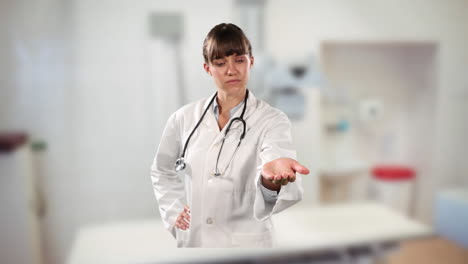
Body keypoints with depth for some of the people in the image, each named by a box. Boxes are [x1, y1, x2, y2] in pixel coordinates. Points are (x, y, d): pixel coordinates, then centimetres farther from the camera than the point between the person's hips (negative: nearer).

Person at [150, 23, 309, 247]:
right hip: (192, 240, 3)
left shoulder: (272, 120, -12)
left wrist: (271, 180, -51)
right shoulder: (185, 118, -3)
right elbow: (162, 172, 12)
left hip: (246, 241, -2)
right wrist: (173, 211, 1)